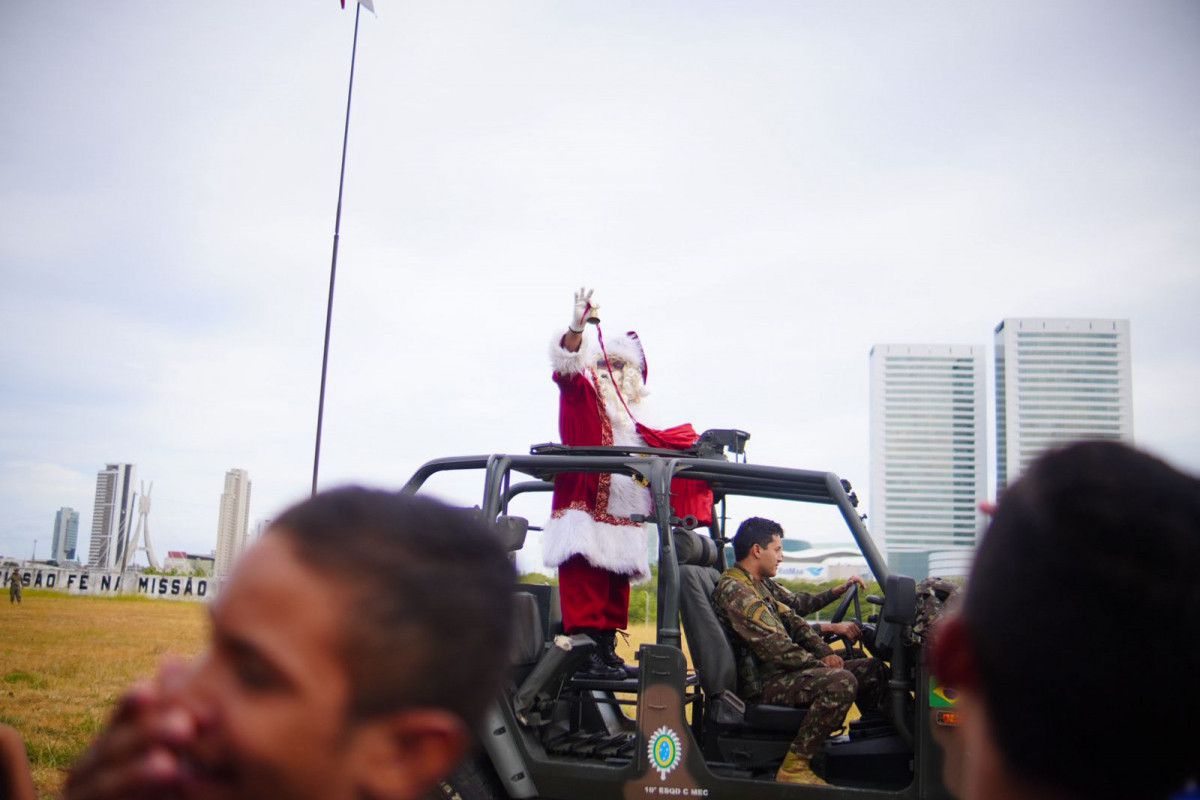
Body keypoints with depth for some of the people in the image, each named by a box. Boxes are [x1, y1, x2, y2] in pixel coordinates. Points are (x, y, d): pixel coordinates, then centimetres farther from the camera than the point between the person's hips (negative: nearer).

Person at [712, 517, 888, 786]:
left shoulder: (763, 584, 18)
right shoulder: (733, 590, -16)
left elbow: (793, 621, 16)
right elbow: (773, 647, -21)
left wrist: (825, 652, -1)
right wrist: (820, 663, -13)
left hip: (780, 669, 10)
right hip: (763, 683, -10)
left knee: (873, 670, 6)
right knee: (841, 681, -32)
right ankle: (794, 767, -25)